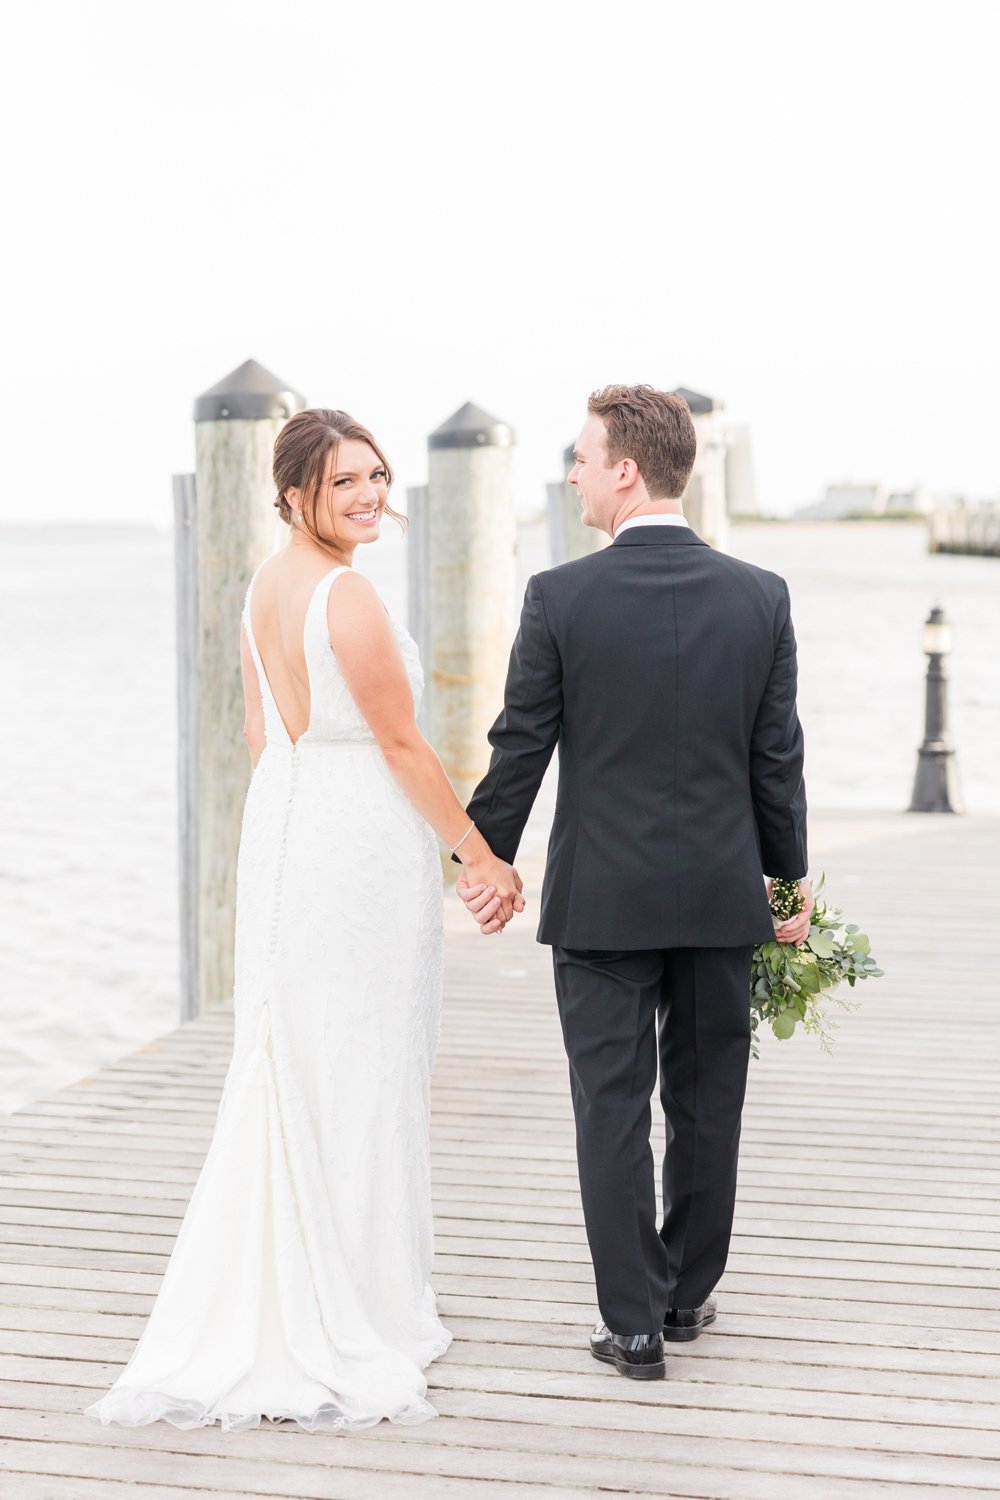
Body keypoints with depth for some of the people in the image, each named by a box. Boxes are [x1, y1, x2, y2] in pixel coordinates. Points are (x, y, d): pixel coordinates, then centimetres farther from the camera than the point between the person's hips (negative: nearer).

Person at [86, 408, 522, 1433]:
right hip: (363, 841, -9)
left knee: (287, 1066, 14)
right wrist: (481, 855, -7)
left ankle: (259, 1312, 22)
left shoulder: (266, 583, 9)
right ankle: (346, 1319, 10)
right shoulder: (346, 596, -18)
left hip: (282, 828, 9)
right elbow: (400, 743, -15)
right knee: (355, 1076, 0)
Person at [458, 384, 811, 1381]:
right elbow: (777, 757, 2)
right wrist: (789, 882, 12)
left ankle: (634, 1325, 8)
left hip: (601, 898, -3)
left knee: (613, 1111, 5)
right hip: (722, 895, 3)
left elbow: (520, 748, -5)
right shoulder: (761, 598, -2)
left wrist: (486, 861, 8)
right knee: (707, 1104, 15)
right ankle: (687, 1294, 29)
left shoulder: (561, 598, -10)